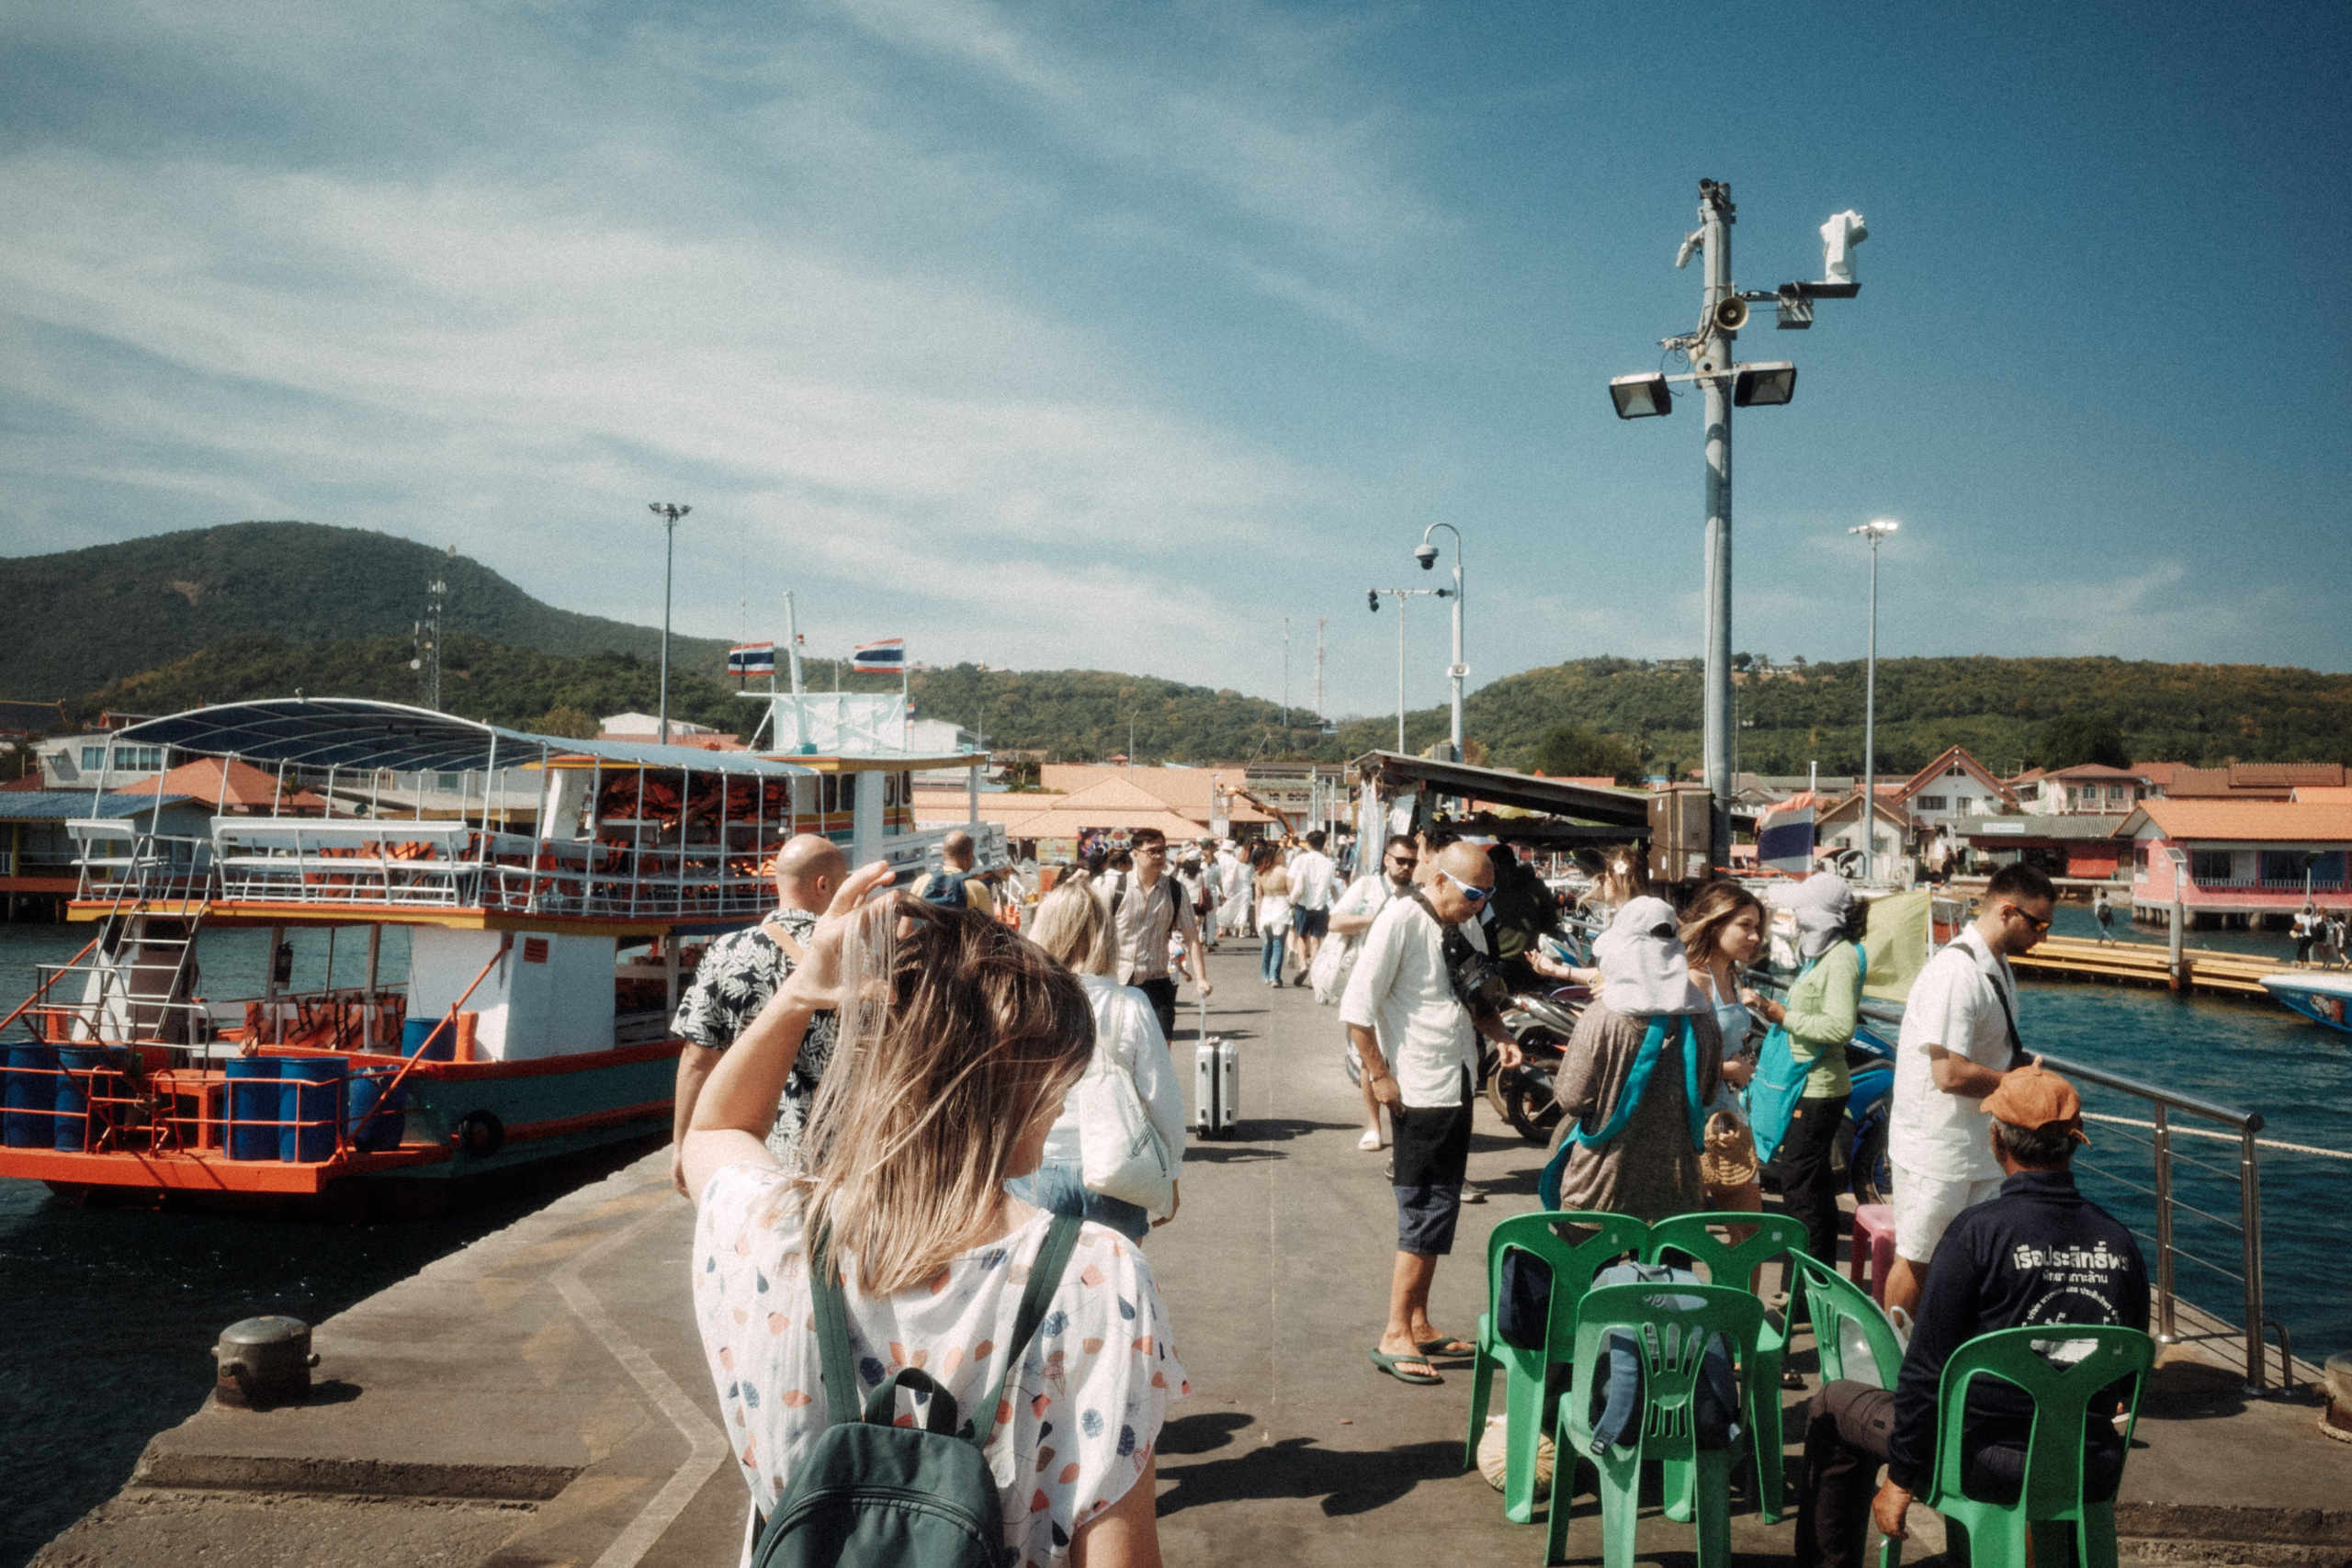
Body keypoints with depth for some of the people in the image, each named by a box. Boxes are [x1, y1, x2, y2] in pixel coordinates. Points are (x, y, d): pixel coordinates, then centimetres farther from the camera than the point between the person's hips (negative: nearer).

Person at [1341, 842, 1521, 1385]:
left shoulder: (1466, 928, 10)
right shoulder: (1402, 919, -14)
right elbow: (1357, 1007, -16)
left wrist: (1500, 1035, 8)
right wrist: (1379, 1076, -16)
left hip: (1457, 1085, 8)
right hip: (1418, 1091, -8)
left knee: (1439, 1209, 14)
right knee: (1427, 1211, -6)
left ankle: (1419, 1324, 24)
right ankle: (1395, 1336, 2)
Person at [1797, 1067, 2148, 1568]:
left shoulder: (1978, 1231, -17)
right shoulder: (2119, 1240, -3)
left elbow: (1928, 1367, -14)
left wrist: (1900, 1479, -3)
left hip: (1993, 1465, -5)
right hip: (2093, 1475, 5)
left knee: (1830, 1406, 17)